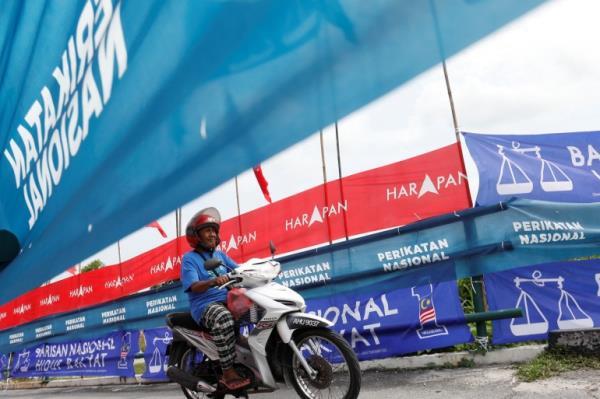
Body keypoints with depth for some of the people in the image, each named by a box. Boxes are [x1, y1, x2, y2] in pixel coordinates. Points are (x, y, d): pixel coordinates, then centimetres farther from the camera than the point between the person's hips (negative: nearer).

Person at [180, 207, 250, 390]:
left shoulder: (221, 255, 20)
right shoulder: (189, 258, 1)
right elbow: (194, 286, -13)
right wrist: (213, 281, -33)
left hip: (229, 299, 6)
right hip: (205, 305, -6)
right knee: (224, 318, -38)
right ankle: (228, 372, -30)